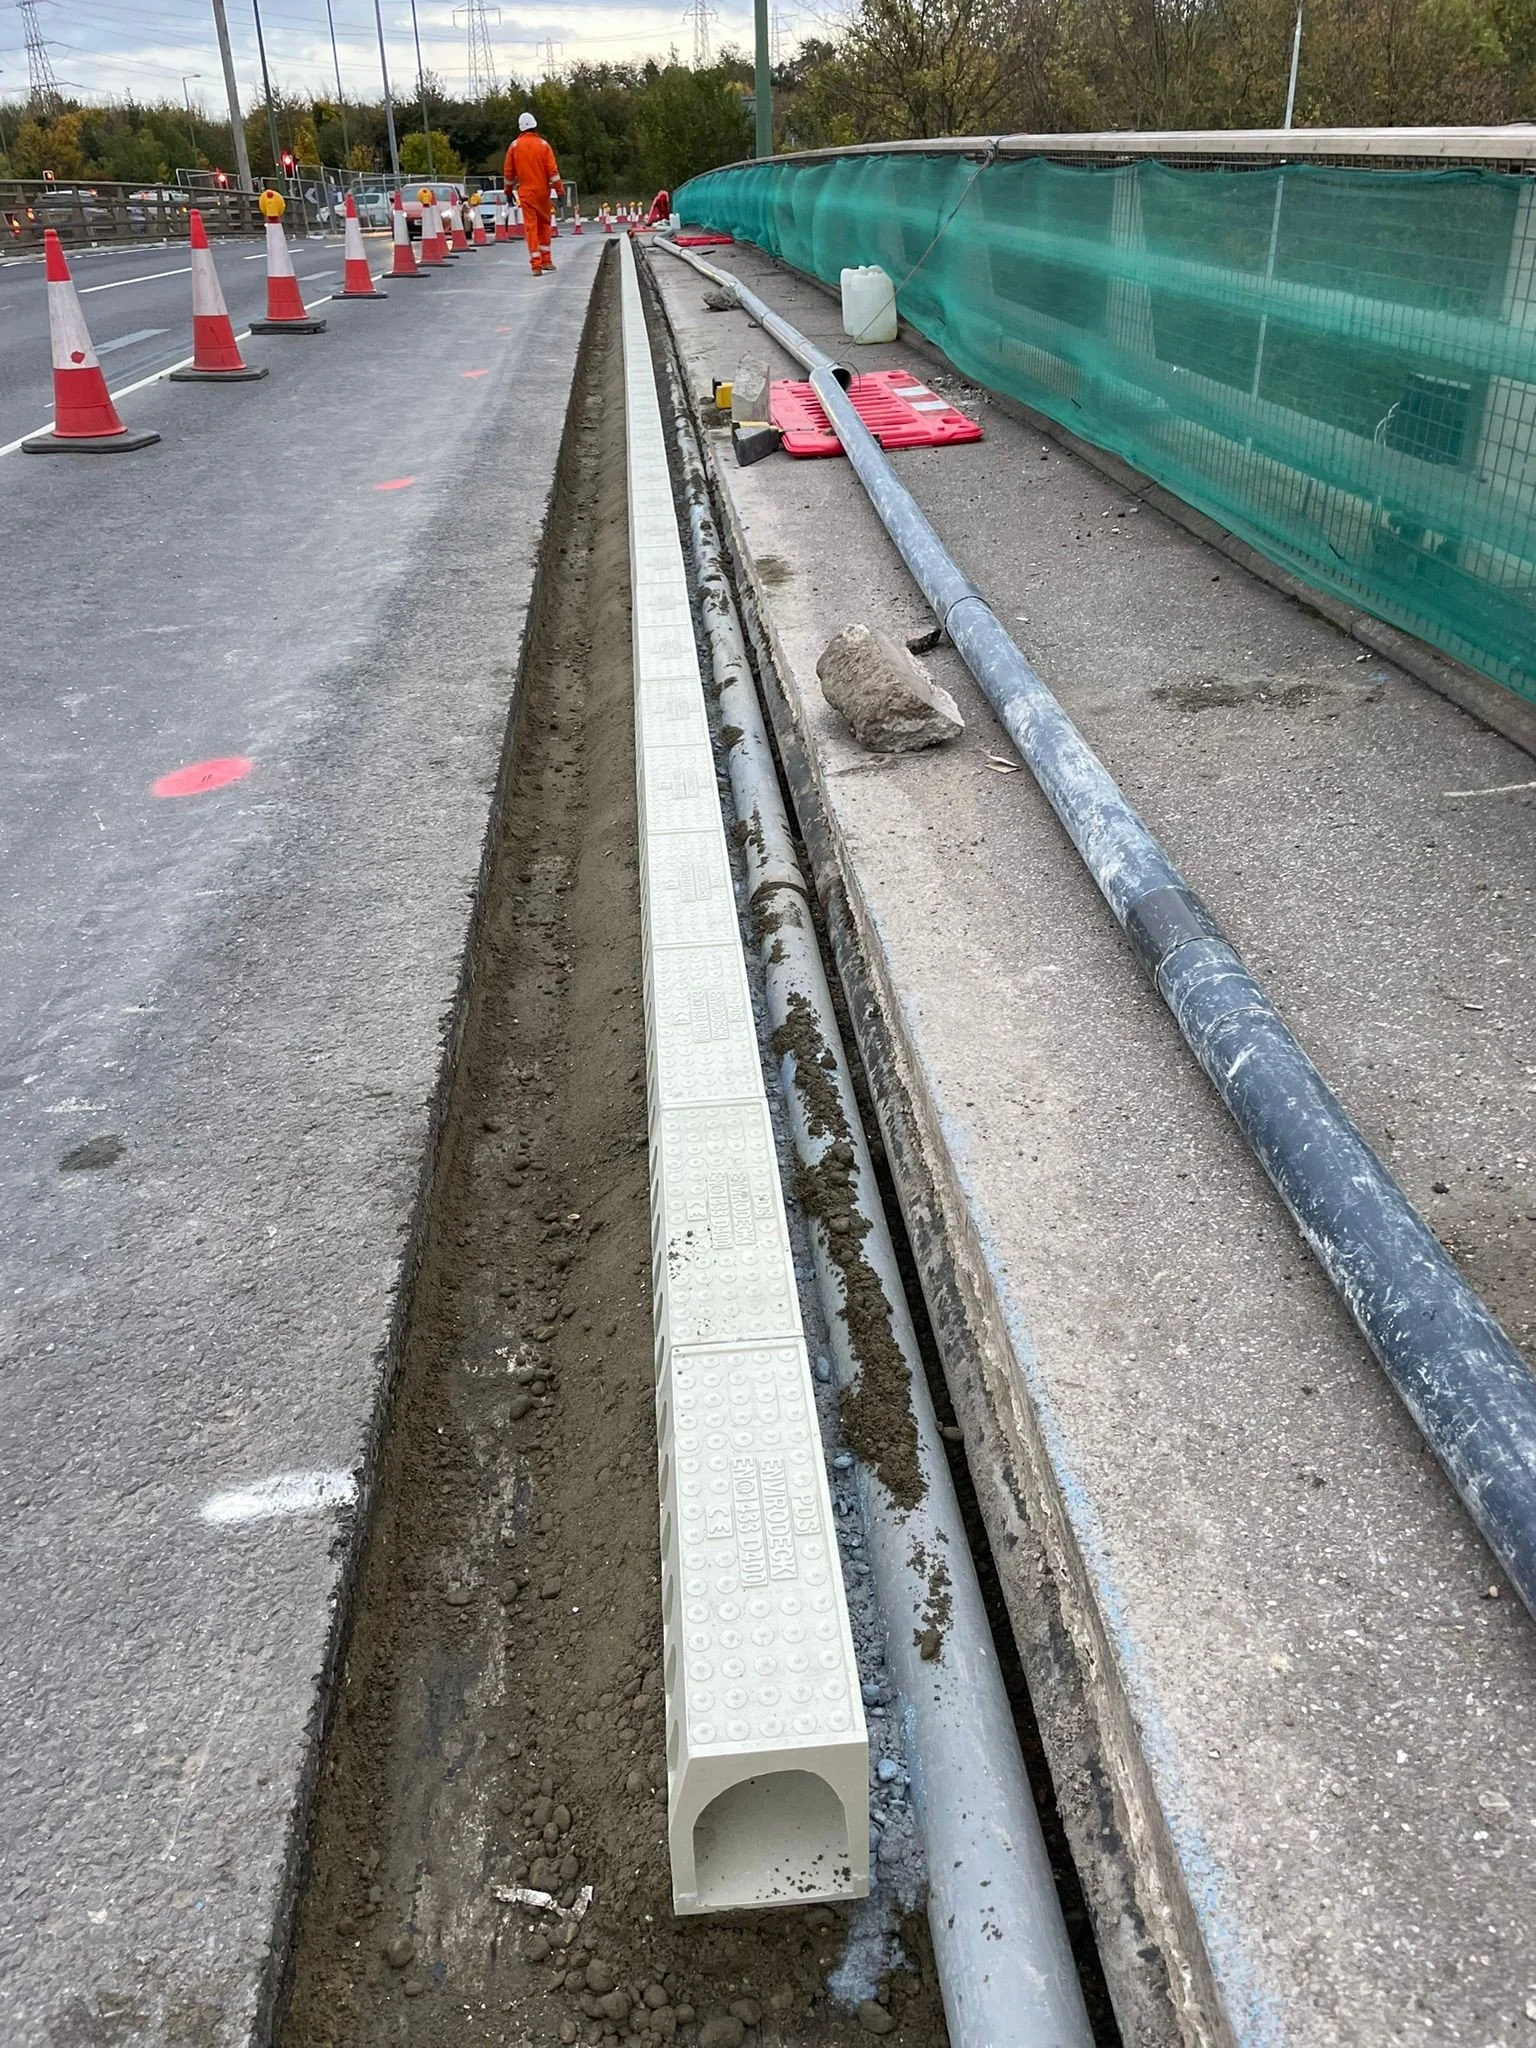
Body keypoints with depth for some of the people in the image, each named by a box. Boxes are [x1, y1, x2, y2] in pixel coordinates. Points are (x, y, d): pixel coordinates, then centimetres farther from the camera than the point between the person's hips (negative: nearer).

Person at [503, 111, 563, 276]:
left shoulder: (515, 146, 0)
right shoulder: (543, 145, -2)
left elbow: (508, 171, 4)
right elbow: (552, 170, -6)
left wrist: (508, 191, 16)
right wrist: (560, 190, -2)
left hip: (525, 191, 0)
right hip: (542, 190, 0)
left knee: (530, 225, -2)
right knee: (544, 223, 15)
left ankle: (536, 264, -11)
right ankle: (546, 260, 17)